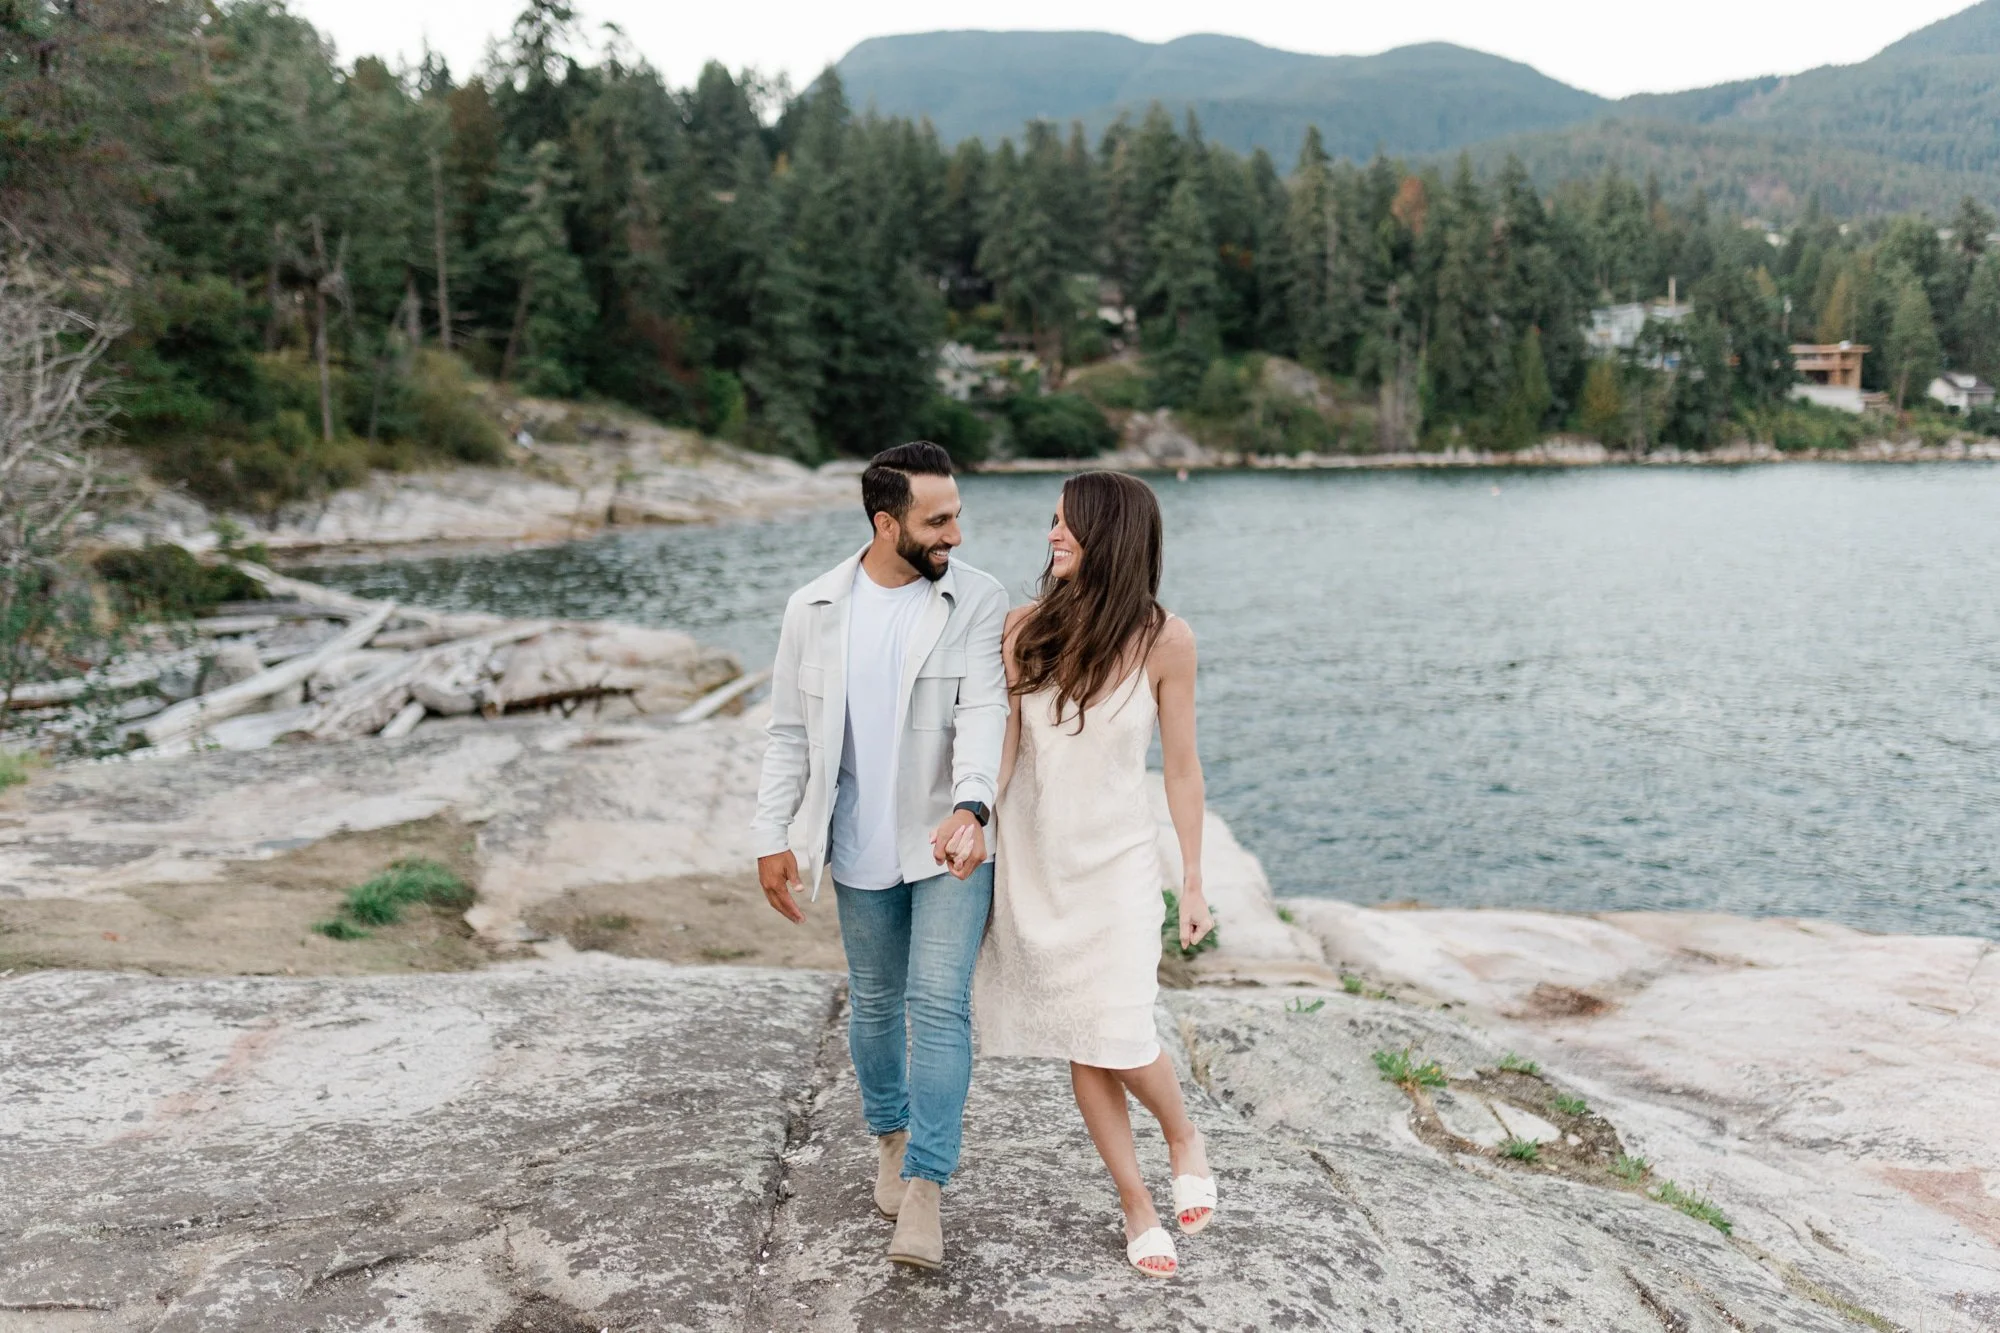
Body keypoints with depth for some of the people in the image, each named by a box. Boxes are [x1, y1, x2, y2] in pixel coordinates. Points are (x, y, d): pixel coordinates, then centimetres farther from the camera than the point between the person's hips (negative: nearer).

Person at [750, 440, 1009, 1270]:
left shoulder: (977, 602, -8)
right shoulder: (814, 609, -2)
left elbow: (984, 713, -20)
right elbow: (790, 734, 3)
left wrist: (970, 806, -36)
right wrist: (774, 838, -1)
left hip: (950, 842, -2)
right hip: (861, 847, 3)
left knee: (941, 1004, -9)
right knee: (874, 1002, 16)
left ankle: (923, 1189, -1)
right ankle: (891, 1134, 40)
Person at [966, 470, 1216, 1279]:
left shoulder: (1163, 640, -8)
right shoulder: (1027, 628, -3)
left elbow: (1180, 766, -2)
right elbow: (1001, 746, -5)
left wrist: (1194, 881, 0)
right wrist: (972, 825, -19)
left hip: (1115, 860, -2)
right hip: (1031, 860, 3)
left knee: (1119, 1038, -9)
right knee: (1080, 1047, 8)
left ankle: (1184, 1138, 25)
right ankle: (1136, 1205, 25)